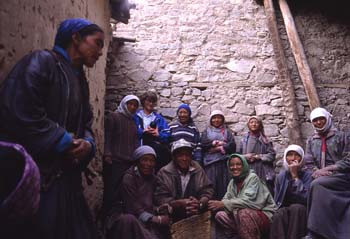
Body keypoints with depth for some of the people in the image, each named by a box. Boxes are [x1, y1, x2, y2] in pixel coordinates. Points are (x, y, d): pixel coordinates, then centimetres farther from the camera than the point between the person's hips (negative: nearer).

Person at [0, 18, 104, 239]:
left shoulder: (80, 81, 17)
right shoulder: (42, 62, -9)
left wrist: (88, 143, -5)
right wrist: (64, 140, -13)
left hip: (64, 179, 9)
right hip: (31, 178, -8)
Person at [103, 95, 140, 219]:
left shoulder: (133, 122, 23)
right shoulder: (113, 117, 4)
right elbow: (107, 137, -5)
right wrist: (107, 154, -15)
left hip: (130, 162, 6)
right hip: (115, 161, -6)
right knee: (112, 190, -6)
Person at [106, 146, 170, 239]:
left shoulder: (152, 177, 10)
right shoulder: (129, 177, -8)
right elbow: (133, 207, -15)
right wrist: (157, 219, -17)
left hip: (148, 220, 4)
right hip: (133, 217, -4)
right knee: (129, 220, -37)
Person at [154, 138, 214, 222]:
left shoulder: (197, 169, 4)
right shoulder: (164, 172, -5)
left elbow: (208, 190, 5)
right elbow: (160, 198, -9)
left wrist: (200, 203, -16)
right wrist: (180, 203, -23)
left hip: (197, 214, 3)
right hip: (173, 217, -2)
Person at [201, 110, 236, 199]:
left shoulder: (227, 131, 19)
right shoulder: (207, 131, 19)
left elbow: (232, 145, 3)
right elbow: (204, 143, 0)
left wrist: (216, 148, -7)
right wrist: (221, 143, -6)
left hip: (224, 162, 1)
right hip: (210, 162, 0)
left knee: (224, 185, -6)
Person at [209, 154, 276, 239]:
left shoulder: (253, 177, -13)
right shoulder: (232, 182, 8)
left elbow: (248, 201, -27)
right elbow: (226, 200, -1)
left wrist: (223, 204, -32)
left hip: (264, 216, -7)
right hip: (245, 216, 7)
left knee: (243, 212, -35)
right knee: (220, 215, -11)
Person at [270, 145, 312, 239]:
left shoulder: (307, 175, -3)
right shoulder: (281, 176, 6)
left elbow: (306, 198, -20)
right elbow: (277, 200, 9)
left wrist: (295, 176, -20)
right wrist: (280, 209, -13)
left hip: (301, 213, -2)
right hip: (284, 210, 2)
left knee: (295, 207, -35)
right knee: (278, 215, -33)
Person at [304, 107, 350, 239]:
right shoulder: (311, 141, 17)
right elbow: (309, 163, 9)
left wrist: (327, 169, -13)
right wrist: (317, 171, -14)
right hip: (321, 179, 4)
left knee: (317, 184, -30)